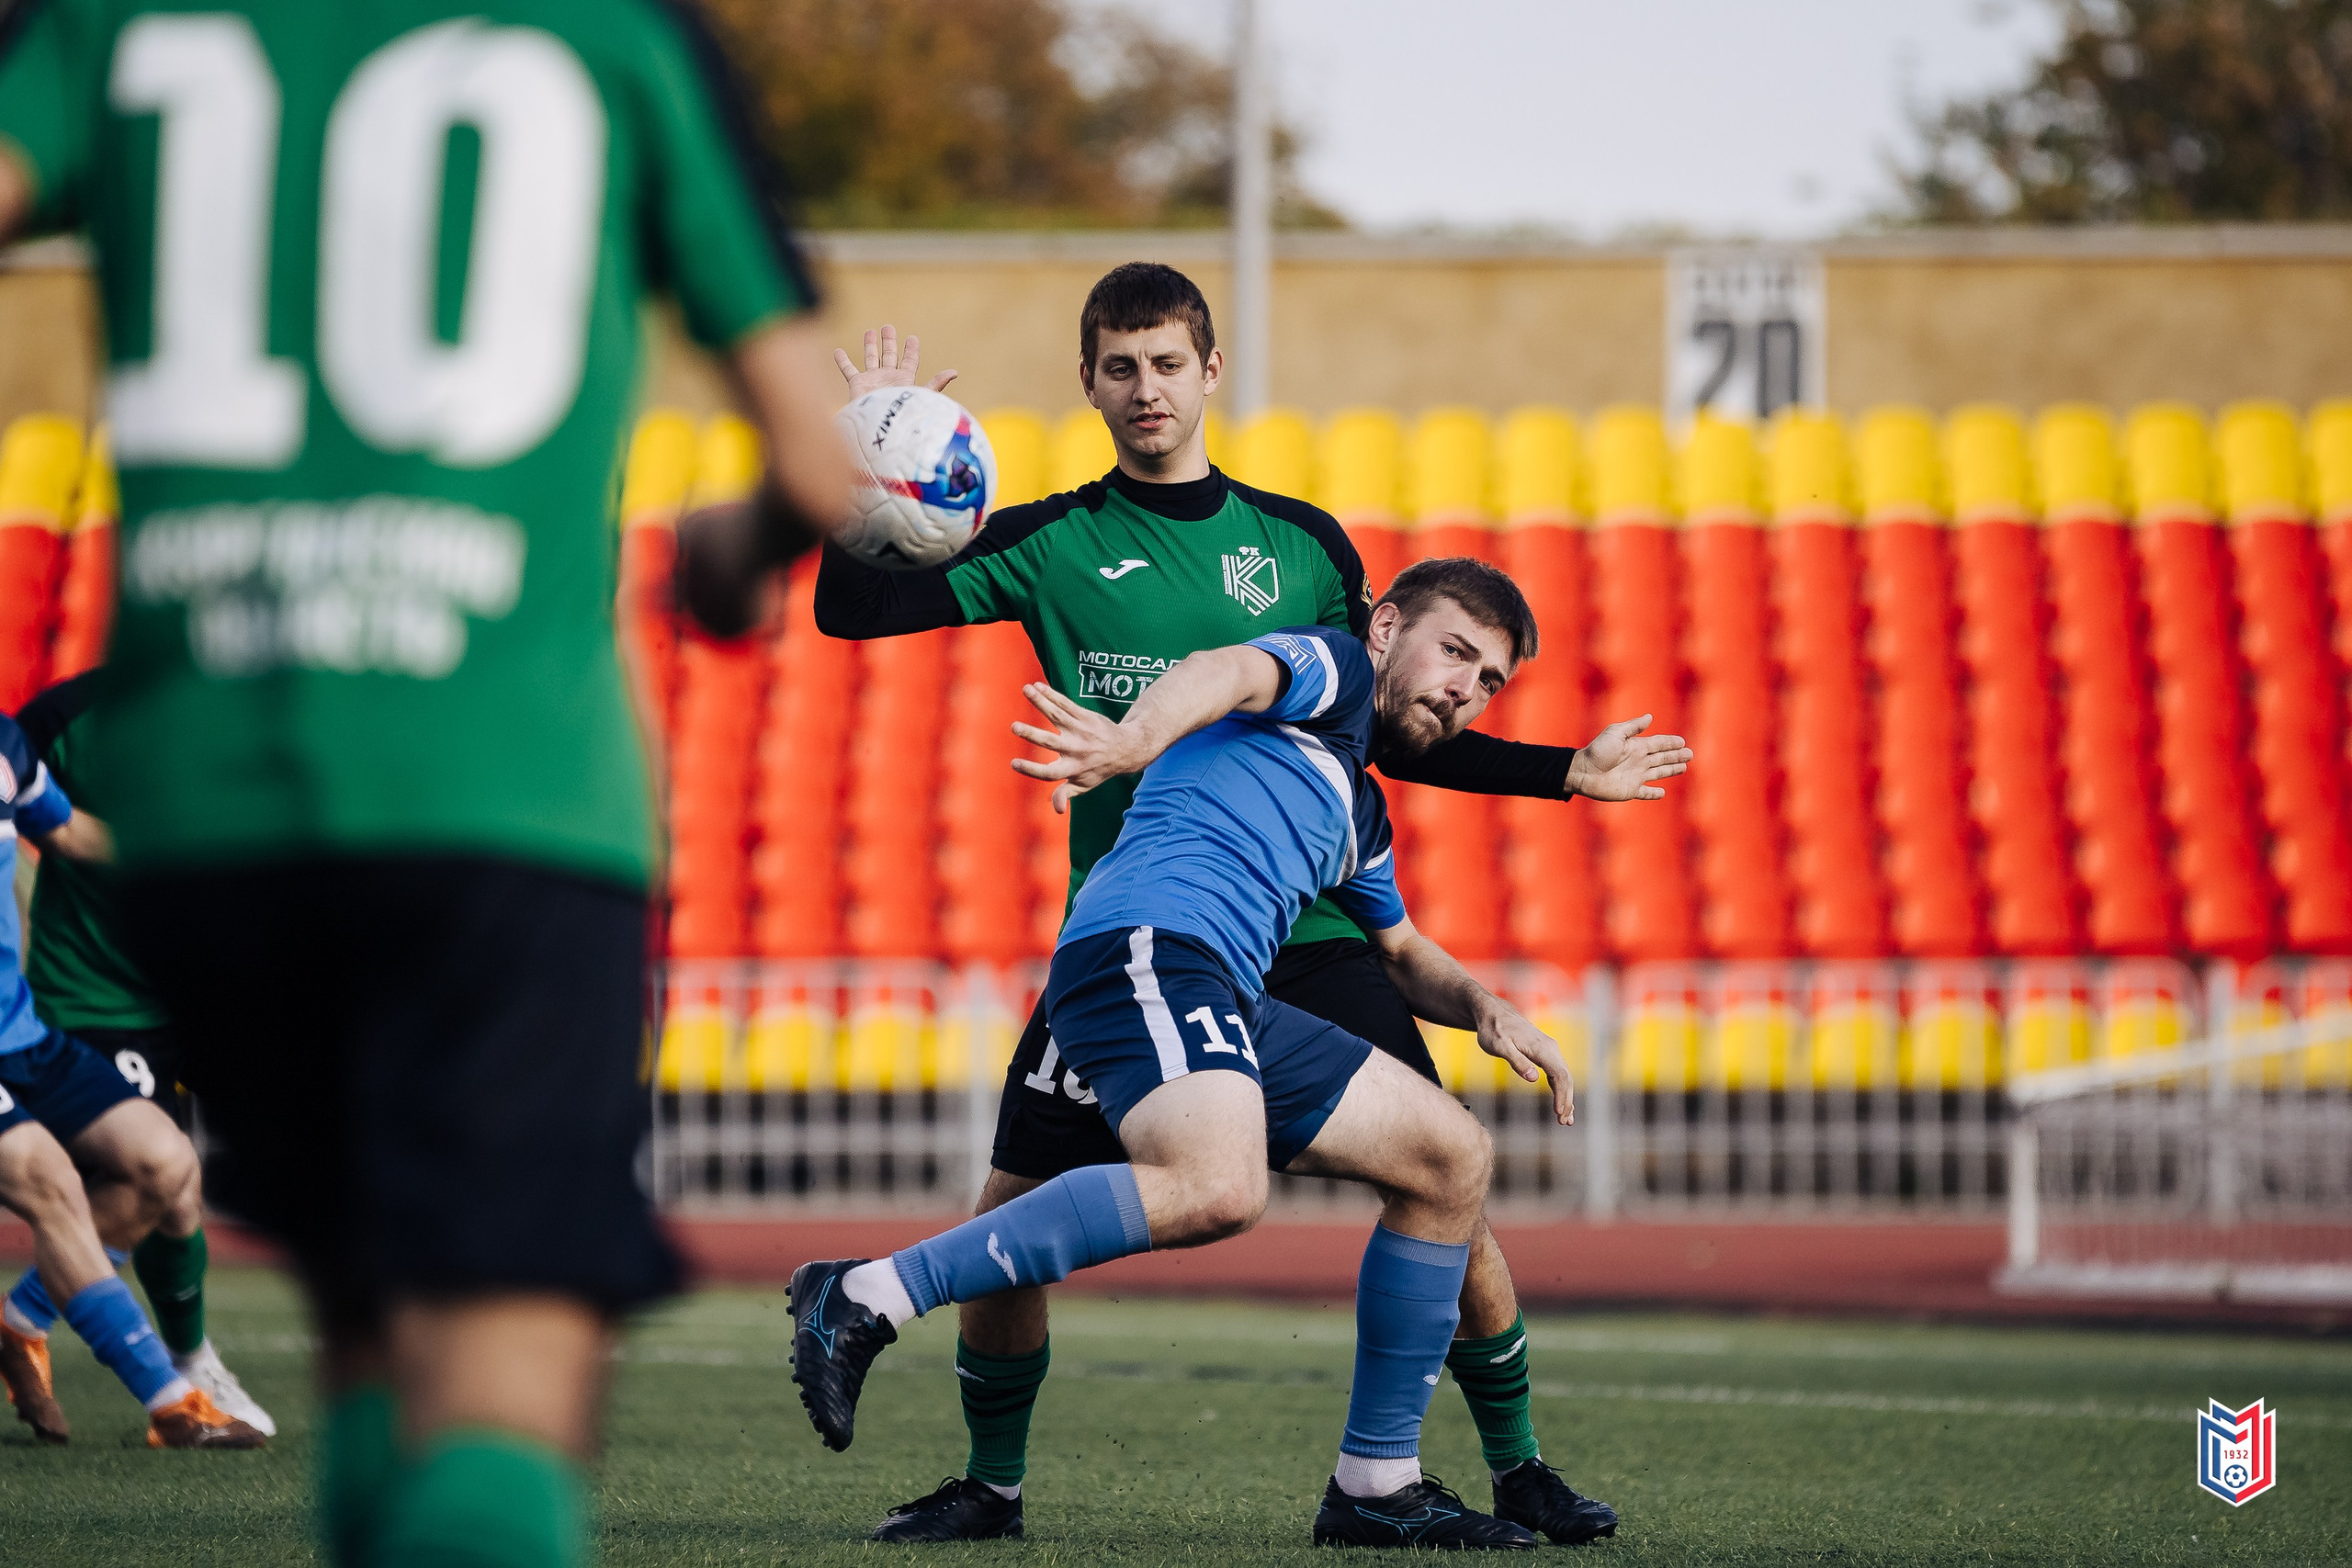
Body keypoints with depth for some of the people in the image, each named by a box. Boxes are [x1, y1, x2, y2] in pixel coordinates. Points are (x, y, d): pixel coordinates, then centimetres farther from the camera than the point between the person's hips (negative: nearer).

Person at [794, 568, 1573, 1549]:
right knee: (1218, 1190, -35)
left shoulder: (1358, 813, 34)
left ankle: (1374, 1485, 15)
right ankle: (866, 1299, -31)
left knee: (1454, 1159, 13)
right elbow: (1227, 673, -14)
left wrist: (1481, 1008, 25)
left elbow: (1402, 952, 50)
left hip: (1227, 1005, 10)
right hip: (1148, 940, -10)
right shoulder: (1330, 667, 9)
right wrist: (1135, 740, -38)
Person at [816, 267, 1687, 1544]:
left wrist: (1567, 773, 13)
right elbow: (850, 607, 1)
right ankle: (991, 1484, 13)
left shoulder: (1301, 543, 10)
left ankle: (1518, 1471, 8)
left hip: (1305, 933, 1)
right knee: (1011, 1210, -8)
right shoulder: (1051, 545, 6)